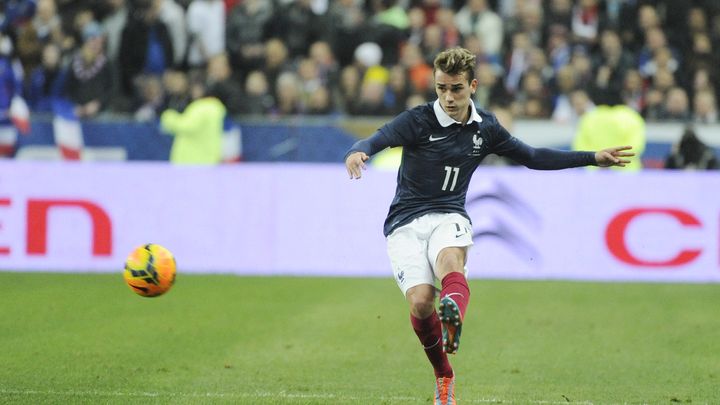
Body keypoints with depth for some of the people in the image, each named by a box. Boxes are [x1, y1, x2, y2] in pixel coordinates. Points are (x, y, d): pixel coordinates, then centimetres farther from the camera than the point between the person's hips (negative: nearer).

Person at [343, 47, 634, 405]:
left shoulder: (485, 128, 7)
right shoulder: (417, 120, -7)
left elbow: (533, 157, 20)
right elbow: (376, 140, -23)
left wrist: (594, 158, 18)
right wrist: (358, 153, -49)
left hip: (449, 217, 2)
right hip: (406, 223, -1)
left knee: (450, 262, -34)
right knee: (421, 302, -19)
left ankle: (453, 318, -69)